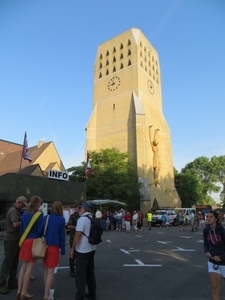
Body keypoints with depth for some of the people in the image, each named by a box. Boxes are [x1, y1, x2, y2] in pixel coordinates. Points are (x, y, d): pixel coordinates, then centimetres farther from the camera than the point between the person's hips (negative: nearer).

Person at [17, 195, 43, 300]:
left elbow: (21, 229, 11)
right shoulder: (39, 214, -11)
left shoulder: (24, 213, 8)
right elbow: (40, 230, -11)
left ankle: (19, 290, 20)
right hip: (34, 241, -6)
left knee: (24, 266, 17)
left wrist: (22, 240, 18)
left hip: (25, 241, 6)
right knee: (30, 267, 3)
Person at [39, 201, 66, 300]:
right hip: (54, 247, -4)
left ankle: (46, 291, 35)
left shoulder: (46, 218, -2)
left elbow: (40, 232, -2)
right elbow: (62, 236, -7)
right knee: (50, 272, 8)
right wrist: (62, 250, 1)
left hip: (44, 246, 4)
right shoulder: (61, 220, -9)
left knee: (46, 269, 22)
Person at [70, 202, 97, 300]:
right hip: (92, 249, 8)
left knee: (80, 274, 4)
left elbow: (78, 235, -20)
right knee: (90, 271, 18)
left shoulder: (82, 219, -17)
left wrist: (72, 249, -11)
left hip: (82, 250, -8)